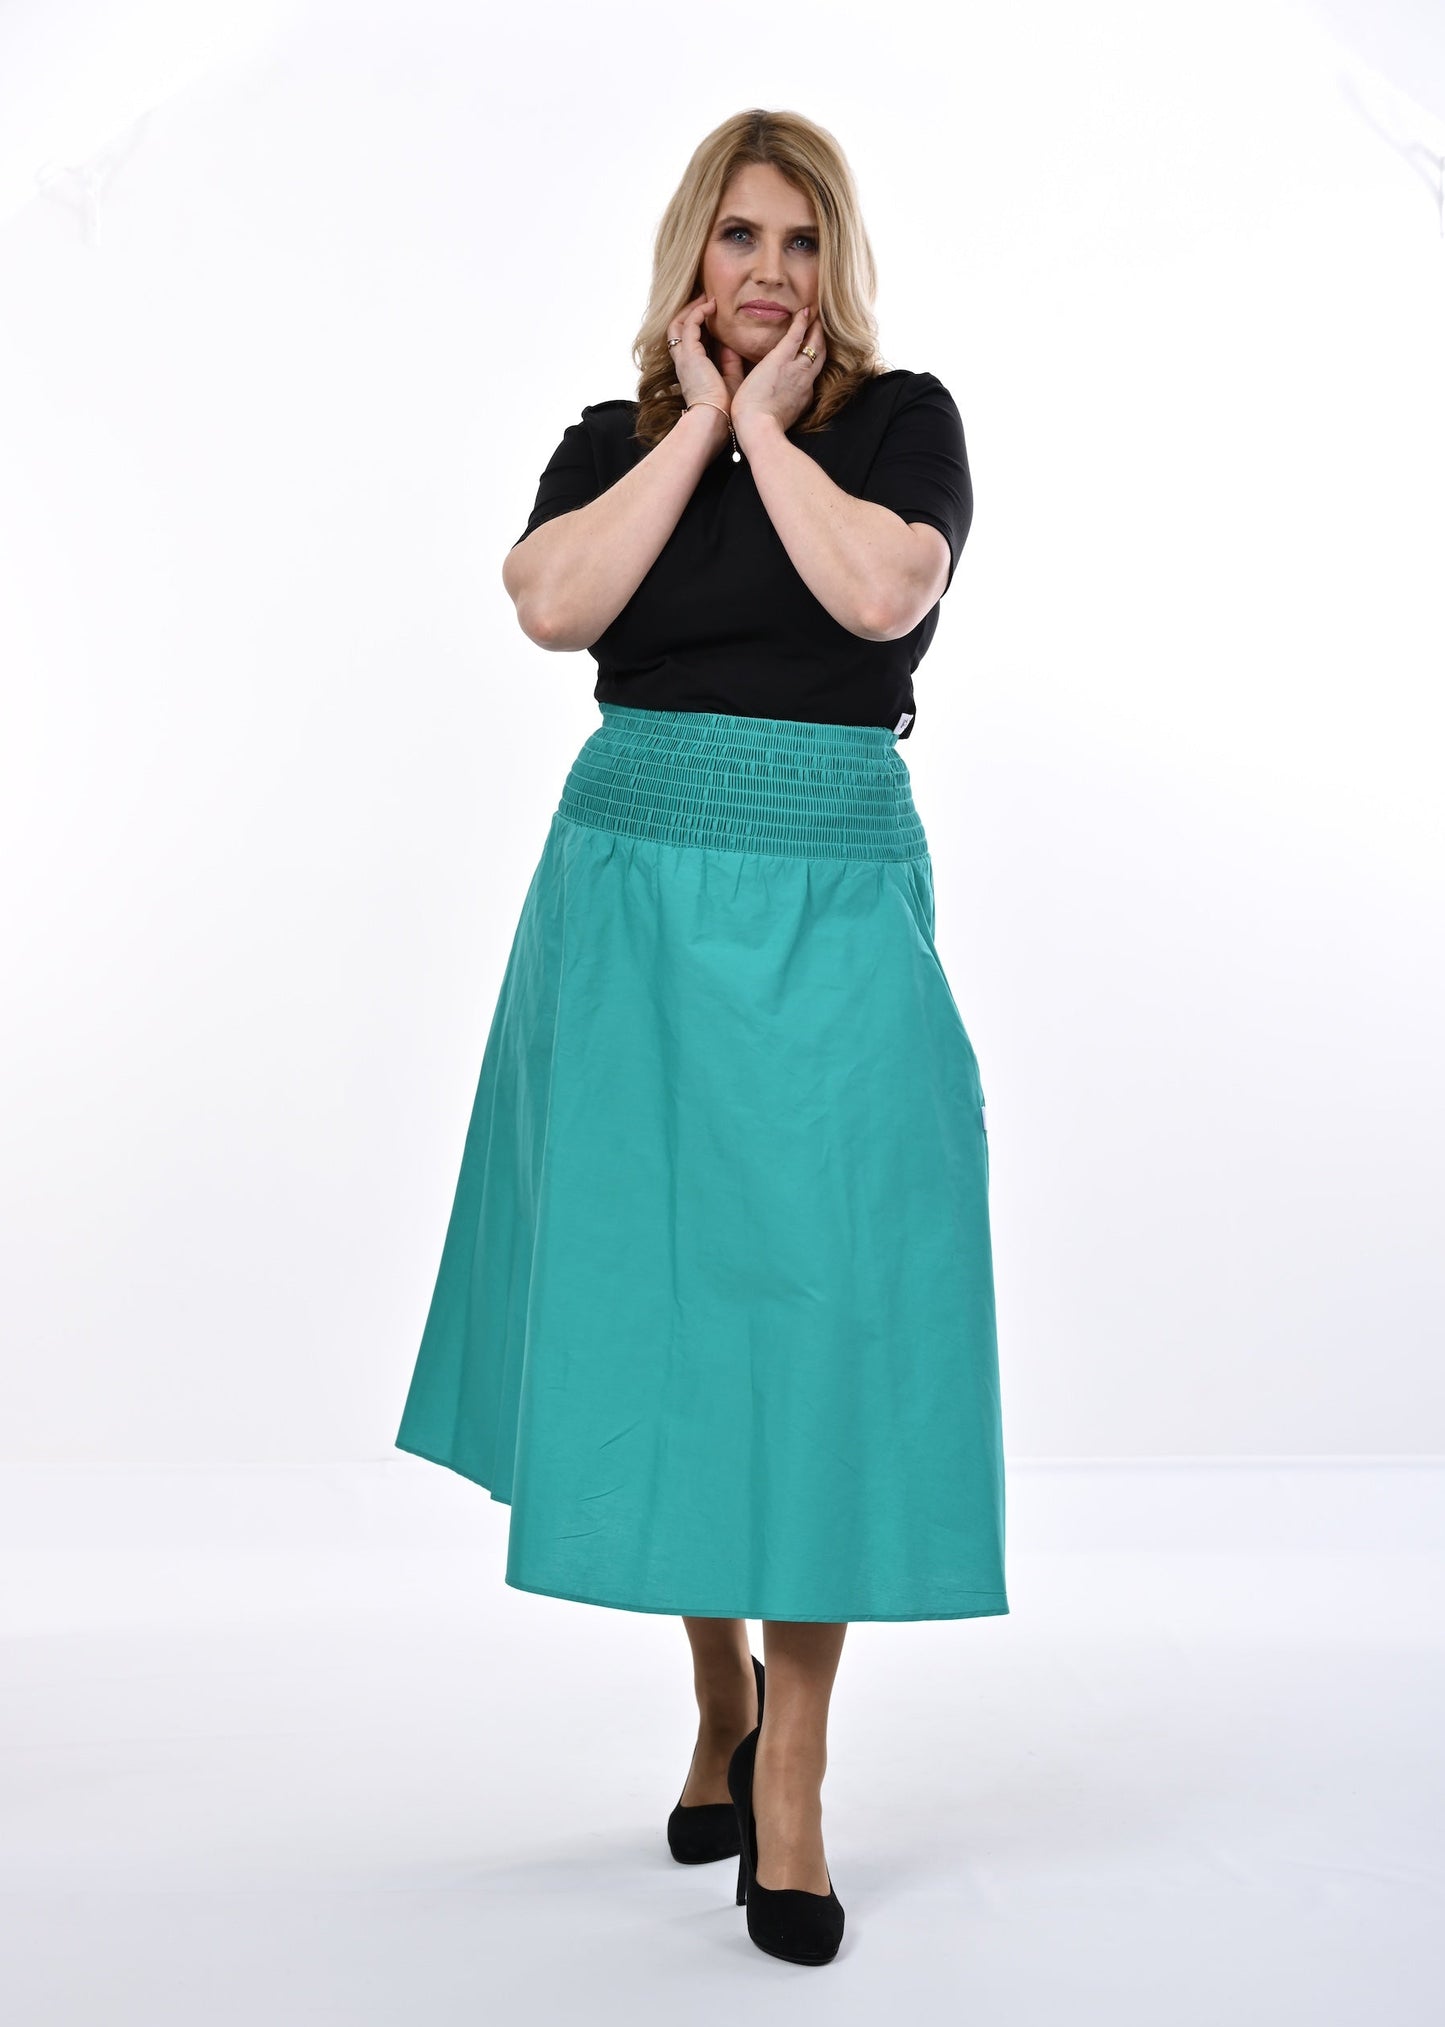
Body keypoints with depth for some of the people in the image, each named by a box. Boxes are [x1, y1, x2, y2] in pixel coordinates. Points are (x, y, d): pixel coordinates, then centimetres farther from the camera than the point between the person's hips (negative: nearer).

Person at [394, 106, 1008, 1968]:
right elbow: (553, 604, -9)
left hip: (833, 910, -2)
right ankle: (718, 1702, 24)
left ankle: (792, 1780, 0)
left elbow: (883, 589, -15)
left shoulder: (904, 416, 5)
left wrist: (768, 424, -5)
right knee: (657, 1299, 4)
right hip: (635, 901, 2)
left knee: (819, 1307, -7)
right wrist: (697, 421, -4)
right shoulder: (612, 438, 11)